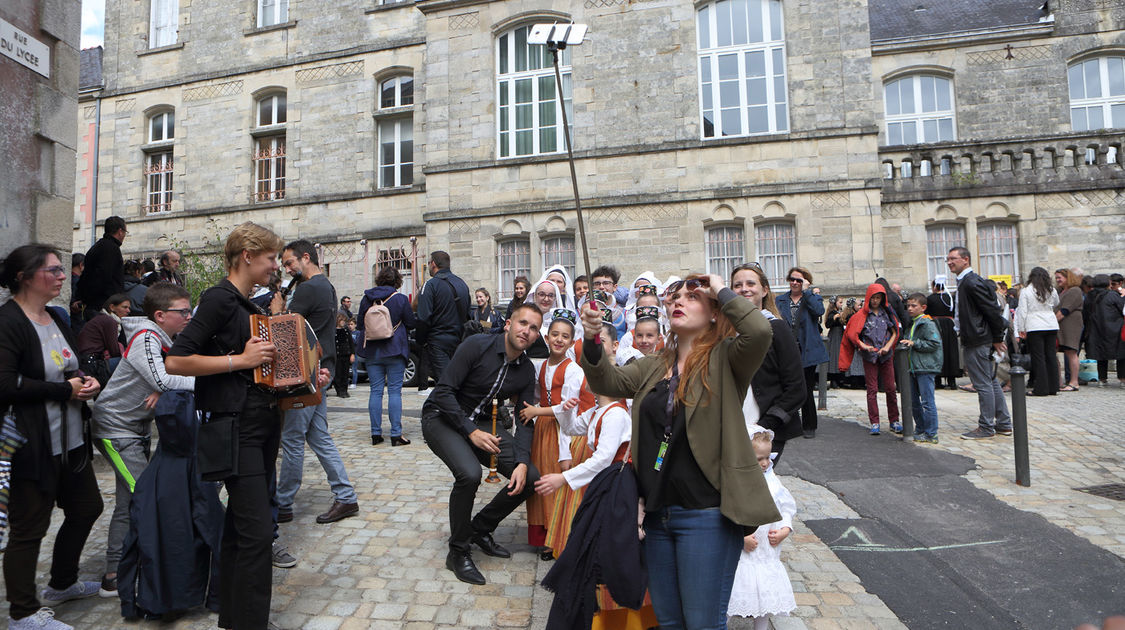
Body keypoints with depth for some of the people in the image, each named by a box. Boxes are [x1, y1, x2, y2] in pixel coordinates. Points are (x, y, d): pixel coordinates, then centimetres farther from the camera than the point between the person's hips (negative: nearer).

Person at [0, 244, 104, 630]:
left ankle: (62, 584, 38)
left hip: (70, 439, 9)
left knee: (86, 508, 18)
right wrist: (66, 390, -17)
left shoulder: (55, 318, 12)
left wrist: (85, 381, 4)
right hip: (31, 446, -9)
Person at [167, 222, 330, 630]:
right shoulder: (220, 299, -11)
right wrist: (240, 359, -19)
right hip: (235, 426, -9)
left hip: (262, 423, 9)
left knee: (241, 525, 16)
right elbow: (175, 361, -18)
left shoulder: (250, 305, 16)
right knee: (257, 530, -8)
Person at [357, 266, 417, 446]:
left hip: (372, 351, 3)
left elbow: (360, 325, 9)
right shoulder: (401, 299, -6)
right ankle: (396, 434, 0)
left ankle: (376, 434, 11)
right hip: (394, 351, -3)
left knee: (375, 391, 7)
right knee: (395, 391, -1)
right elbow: (411, 323, -2)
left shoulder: (366, 299, 3)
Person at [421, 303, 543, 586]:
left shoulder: (527, 370, -3)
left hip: (482, 423, 6)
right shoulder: (477, 346, -20)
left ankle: (480, 528, 16)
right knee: (470, 473, -33)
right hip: (443, 417, -6)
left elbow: (526, 421, -2)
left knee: (530, 478, -7)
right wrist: (471, 432, -26)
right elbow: (444, 391, -21)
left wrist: (522, 462, -17)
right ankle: (458, 551, -7)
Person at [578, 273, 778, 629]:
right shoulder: (655, 366, 12)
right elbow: (608, 382, 3)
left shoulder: (725, 360, -7)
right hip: (657, 512, 6)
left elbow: (760, 332, -26)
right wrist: (592, 340, -15)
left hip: (706, 512, -6)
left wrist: (722, 291, -12)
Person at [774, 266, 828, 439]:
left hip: (807, 352, -2)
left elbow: (819, 310, -18)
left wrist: (806, 291, -14)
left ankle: (809, 426, 17)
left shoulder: (813, 298, 5)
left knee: (806, 391, 2)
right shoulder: (780, 300, 10)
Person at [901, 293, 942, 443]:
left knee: (927, 401, -5)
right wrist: (906, 344, 8)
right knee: (913, 401, 15)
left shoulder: (927, 323, -10)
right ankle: (920, 429, 26)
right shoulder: (911, 323, 16)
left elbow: (934, 344, -17)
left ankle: (931, 434, 2)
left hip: (926, 368, -9)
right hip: (913, 368, 9)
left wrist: (914, 343, -17)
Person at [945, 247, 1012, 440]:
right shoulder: (965, 282, 15)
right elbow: (991, 309, 21)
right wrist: (995, 339, 20)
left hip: (977, 342, -11)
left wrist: (997, 339, -11)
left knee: (983, 385, -3)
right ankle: (1004, 424, 24)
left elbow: (993, 310, -18)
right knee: (991, 382, 15)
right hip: (976, 341, 11)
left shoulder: (971, 282, -16)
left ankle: (986, 427, 5)